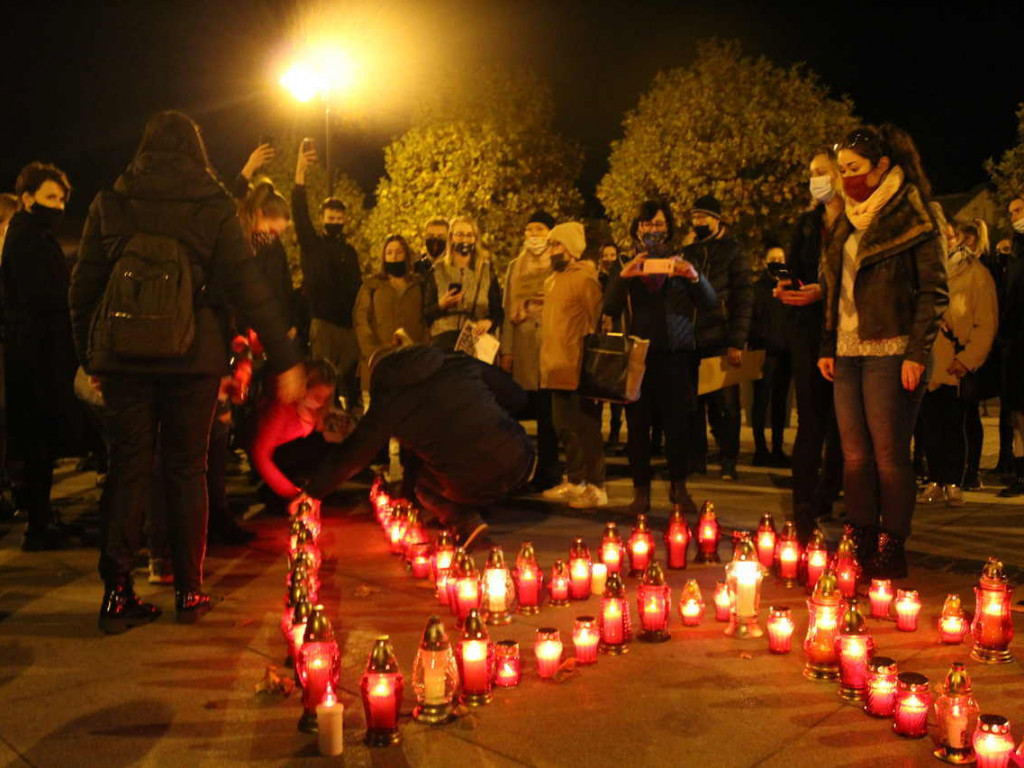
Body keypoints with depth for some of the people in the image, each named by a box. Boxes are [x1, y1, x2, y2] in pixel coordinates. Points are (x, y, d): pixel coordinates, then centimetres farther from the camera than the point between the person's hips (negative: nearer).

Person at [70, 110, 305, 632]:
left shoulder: (109, 205, 5)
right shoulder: (214, 208, -1)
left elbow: (83, 287, 7)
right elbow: (249, 287, -6)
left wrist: (89, 355, 17)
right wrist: (285, 360, -5)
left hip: (123, 356, 1)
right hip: (194, 357, -1)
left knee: (126, 469, 8)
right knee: (187, 469, 8)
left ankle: (117, 593, 9)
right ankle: (188, 592, 14)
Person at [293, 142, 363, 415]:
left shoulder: (349, 251, 18)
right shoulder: (312, 244, 5)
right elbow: (300, 213, -9)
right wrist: (300, 173, -21)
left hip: (348, 323, 4)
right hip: (322, 321, -4)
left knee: (353, 380, 2)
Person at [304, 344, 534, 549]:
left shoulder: (387, 402, 6)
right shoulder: (459, 363, 13)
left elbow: (350, 457, 11)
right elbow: (517, 398, 17)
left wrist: (312, 493, 25)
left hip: (473, 485, -3)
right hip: (519, 463, 4)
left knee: (425, 486, 28)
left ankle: (465, 523, 2)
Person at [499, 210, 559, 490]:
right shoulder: (515, 267, 18)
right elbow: (508, 310, 12)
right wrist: (506, 349, 4)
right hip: (521, 346, 3)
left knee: (546, 414, -4)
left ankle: (546, 472, 6)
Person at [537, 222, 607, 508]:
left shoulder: (585, 278, -9)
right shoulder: (552, 280, 17)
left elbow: (597, 321, -12)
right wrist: (548, 362, 18)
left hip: (580, 370, -9)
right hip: (557, 370, 9)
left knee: (586, 430, -2)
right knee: (565, 429, 15)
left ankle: (595, 487, 6)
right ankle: (574, 482, 26)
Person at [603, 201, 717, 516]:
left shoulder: (681, 262, 12)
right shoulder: (626, 266, 12)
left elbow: (709, 303, 1)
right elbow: (609, 308, -2)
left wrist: (694, 277, -18)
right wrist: (624, 277, -18)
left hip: (676, 352, 0)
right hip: (638, 352, 0)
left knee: (678, 422, -3)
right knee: (637, 423, -2)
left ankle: (679, 488, 11)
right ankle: (641, 491, 5)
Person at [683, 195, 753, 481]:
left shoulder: (732, 251, 5)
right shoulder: (687, 253, 18)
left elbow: (744, 299, -2)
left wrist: (737, 342, -12)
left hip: (720, 341, -3)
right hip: (690, 340, 4)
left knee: (725, 403, -1)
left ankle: (729, 461, 7)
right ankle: (696, 457, 10)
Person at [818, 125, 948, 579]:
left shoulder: (912, 218, -3)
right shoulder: (846, 224, 17)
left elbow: (935, 290, -6)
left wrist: (917, 353, -13)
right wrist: (828, 347, 13)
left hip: (890, 353, -7)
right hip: (848, 354, 7)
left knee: (889, 453, -4)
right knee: (854, 454, 7)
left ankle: (892, 551, 5)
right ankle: (861, 546, 15)